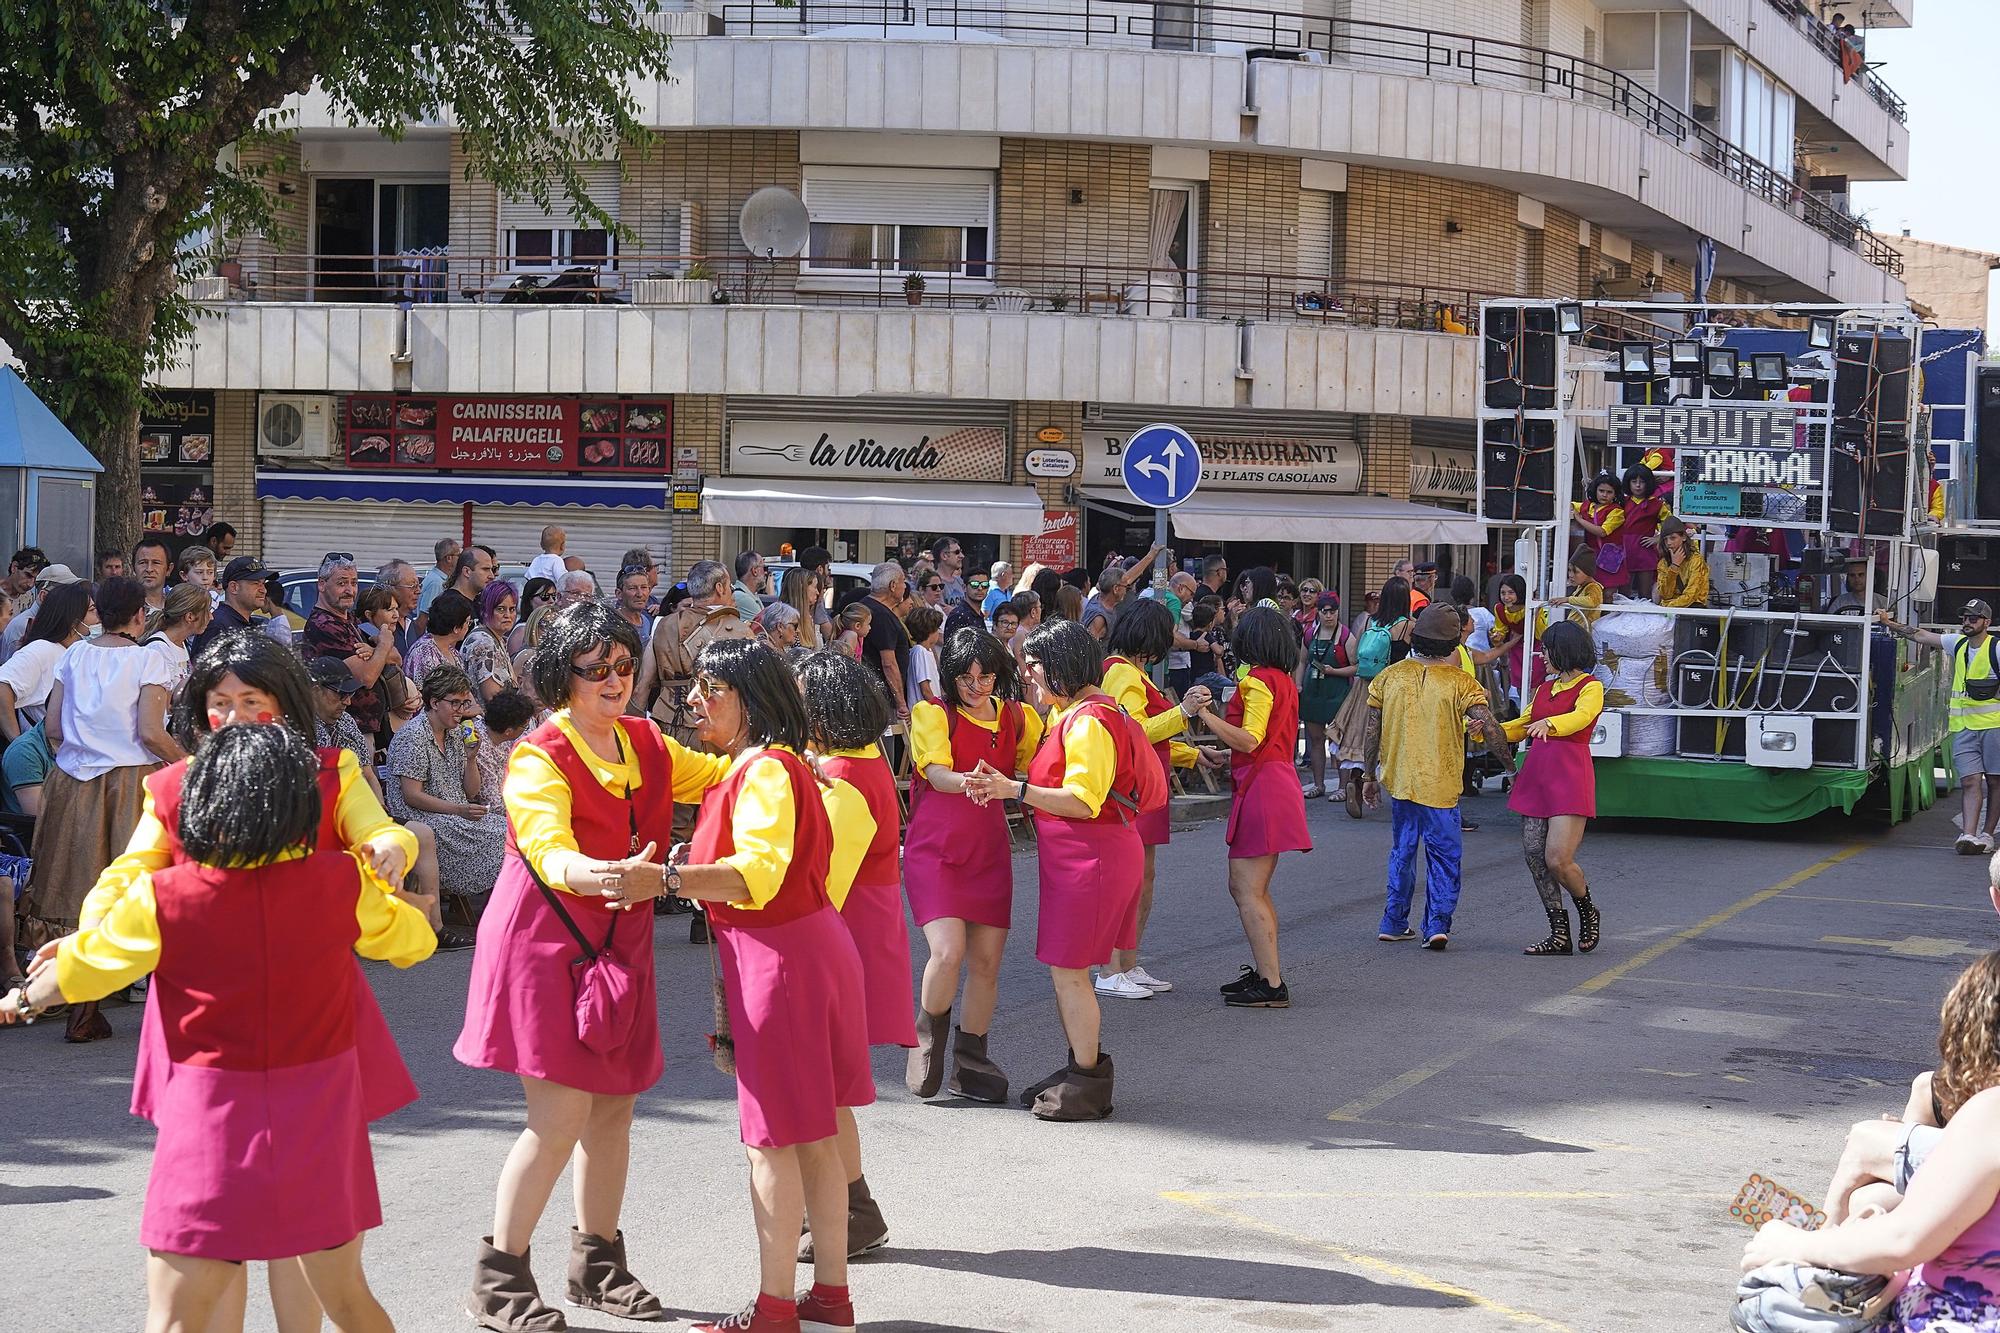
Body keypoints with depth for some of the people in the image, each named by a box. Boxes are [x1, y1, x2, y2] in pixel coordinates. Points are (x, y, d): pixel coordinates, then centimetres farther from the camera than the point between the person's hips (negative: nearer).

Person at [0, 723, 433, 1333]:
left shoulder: (163, 898, -9)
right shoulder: (342, 882, -4)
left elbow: (80, 969, 7)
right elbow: (411, 939, 15)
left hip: (216, 1119, -3)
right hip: (321, 1117, 3)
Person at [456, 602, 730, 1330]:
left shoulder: (646, 744, 6)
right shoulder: (541, 759, -15)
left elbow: (720, 775, 19)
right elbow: (548, 852, -30)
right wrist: (598, 875, -51)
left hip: (617, 942, 7)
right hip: (546, 939, -7)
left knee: (614, 1106, 11)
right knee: (561, 1116, -10)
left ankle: (597, 1259, 27)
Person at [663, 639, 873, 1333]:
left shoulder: (765, 770, -17)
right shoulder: (742, 768, 15)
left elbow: (758, 871, -30)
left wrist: (668, 879, -39)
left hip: (781, 961, -10)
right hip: (809, 949, 10)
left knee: (772, 1139, -3)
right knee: (813, 1135, 15)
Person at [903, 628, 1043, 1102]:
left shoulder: (1017, 718, 9)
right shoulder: (932, 714, -5)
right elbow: (936, 771, -22)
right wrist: (964, 782, -43)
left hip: (989, 850, 4)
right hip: (935, 849, -4)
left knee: (987, 962, 3)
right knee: (948, 952, -19)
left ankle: (971, 1062, 20)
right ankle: (929, 1034, 9)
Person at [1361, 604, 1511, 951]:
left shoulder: (1389, 678, 0)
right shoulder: (1461, 684, -10)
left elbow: (1372, 735, 5)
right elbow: (1491, 731, -16)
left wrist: (1370, 776, 16)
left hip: (1399, 781, 4)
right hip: (1440, 786, -4)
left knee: (1402, 852, 18)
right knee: (1444, 856, 7)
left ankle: (1393, 922, 21)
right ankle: (1437, 924, -2)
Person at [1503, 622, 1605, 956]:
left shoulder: (1591, 687, -2)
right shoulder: (1546, 688, 21)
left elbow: (1580, 717, -22)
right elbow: (1521, 727, 27)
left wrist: (1548, 724, -41)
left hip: (1569, 777, -7)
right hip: (1536, 775, 7)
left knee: (1557, 860, -13)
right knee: (1533, 855, 0)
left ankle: (1587, 910, 16)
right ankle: (1559, 934, 8)